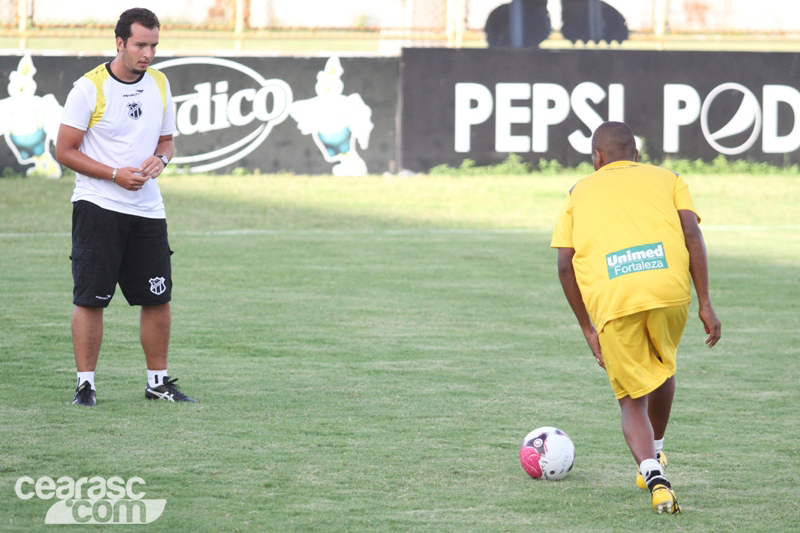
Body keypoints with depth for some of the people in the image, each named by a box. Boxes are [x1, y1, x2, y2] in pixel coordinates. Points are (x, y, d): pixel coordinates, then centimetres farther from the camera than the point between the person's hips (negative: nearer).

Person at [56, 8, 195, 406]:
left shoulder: (159, 84, 9)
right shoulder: (90, 87, -9)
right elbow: (65, 151, -7)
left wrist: (161, 158, -3)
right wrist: (115, 174, -16)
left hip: (147, 209, 5)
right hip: (97, 206, -5)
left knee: (158, 299, 6)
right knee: (90, 299, -6)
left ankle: (158, 382, 18)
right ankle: (85, 384, 0)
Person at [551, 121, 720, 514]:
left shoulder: (580, 192, 25)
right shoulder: (666, 180, 24)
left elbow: (565, 264, 13)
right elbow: (691, 234, 6)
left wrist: (588, 330, 17)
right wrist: (705, 304, 5)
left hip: (610, 302, -1)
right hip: (669, 289, 1)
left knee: (632, 401, 11)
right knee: (663, 368, 31)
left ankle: (654, 476, -14)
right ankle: (655, 458, 44)